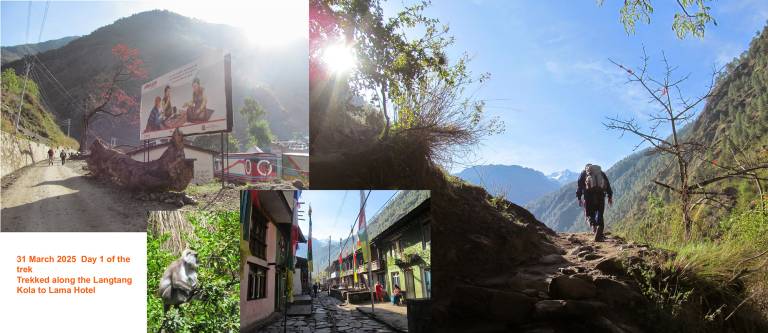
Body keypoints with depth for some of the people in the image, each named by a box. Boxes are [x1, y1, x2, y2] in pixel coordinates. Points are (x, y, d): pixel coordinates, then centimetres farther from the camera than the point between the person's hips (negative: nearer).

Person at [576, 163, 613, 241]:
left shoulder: (583, 173, 17)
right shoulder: (601, 172, 24)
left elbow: (579, 185, 5)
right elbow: (607, 184, 14)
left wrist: (579, 198, 2)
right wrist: (610, 196, 10)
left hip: (589, 195, -2)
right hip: (600, 195, 2)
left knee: (589, 214, 10)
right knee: (600, 215, 9)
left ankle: (593, 225, -20)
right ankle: (599, 235, 0)